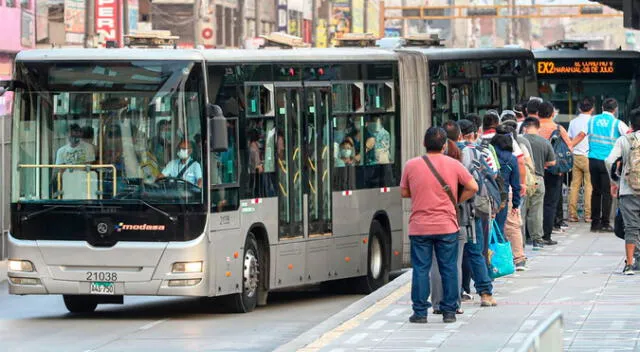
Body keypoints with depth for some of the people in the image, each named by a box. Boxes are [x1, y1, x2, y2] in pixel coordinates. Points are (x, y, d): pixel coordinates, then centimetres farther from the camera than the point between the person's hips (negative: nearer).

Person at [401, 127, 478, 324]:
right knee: (448, 269, 7)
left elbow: (404, 193, 7)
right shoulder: (453, 165, -1)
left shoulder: (411, 166, -2)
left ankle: (420, 312, 4)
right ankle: (449, 311, 9)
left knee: (421, 269, 4)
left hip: (419, 227, 0)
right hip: (447, 226, 0)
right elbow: (472, 187, 1)